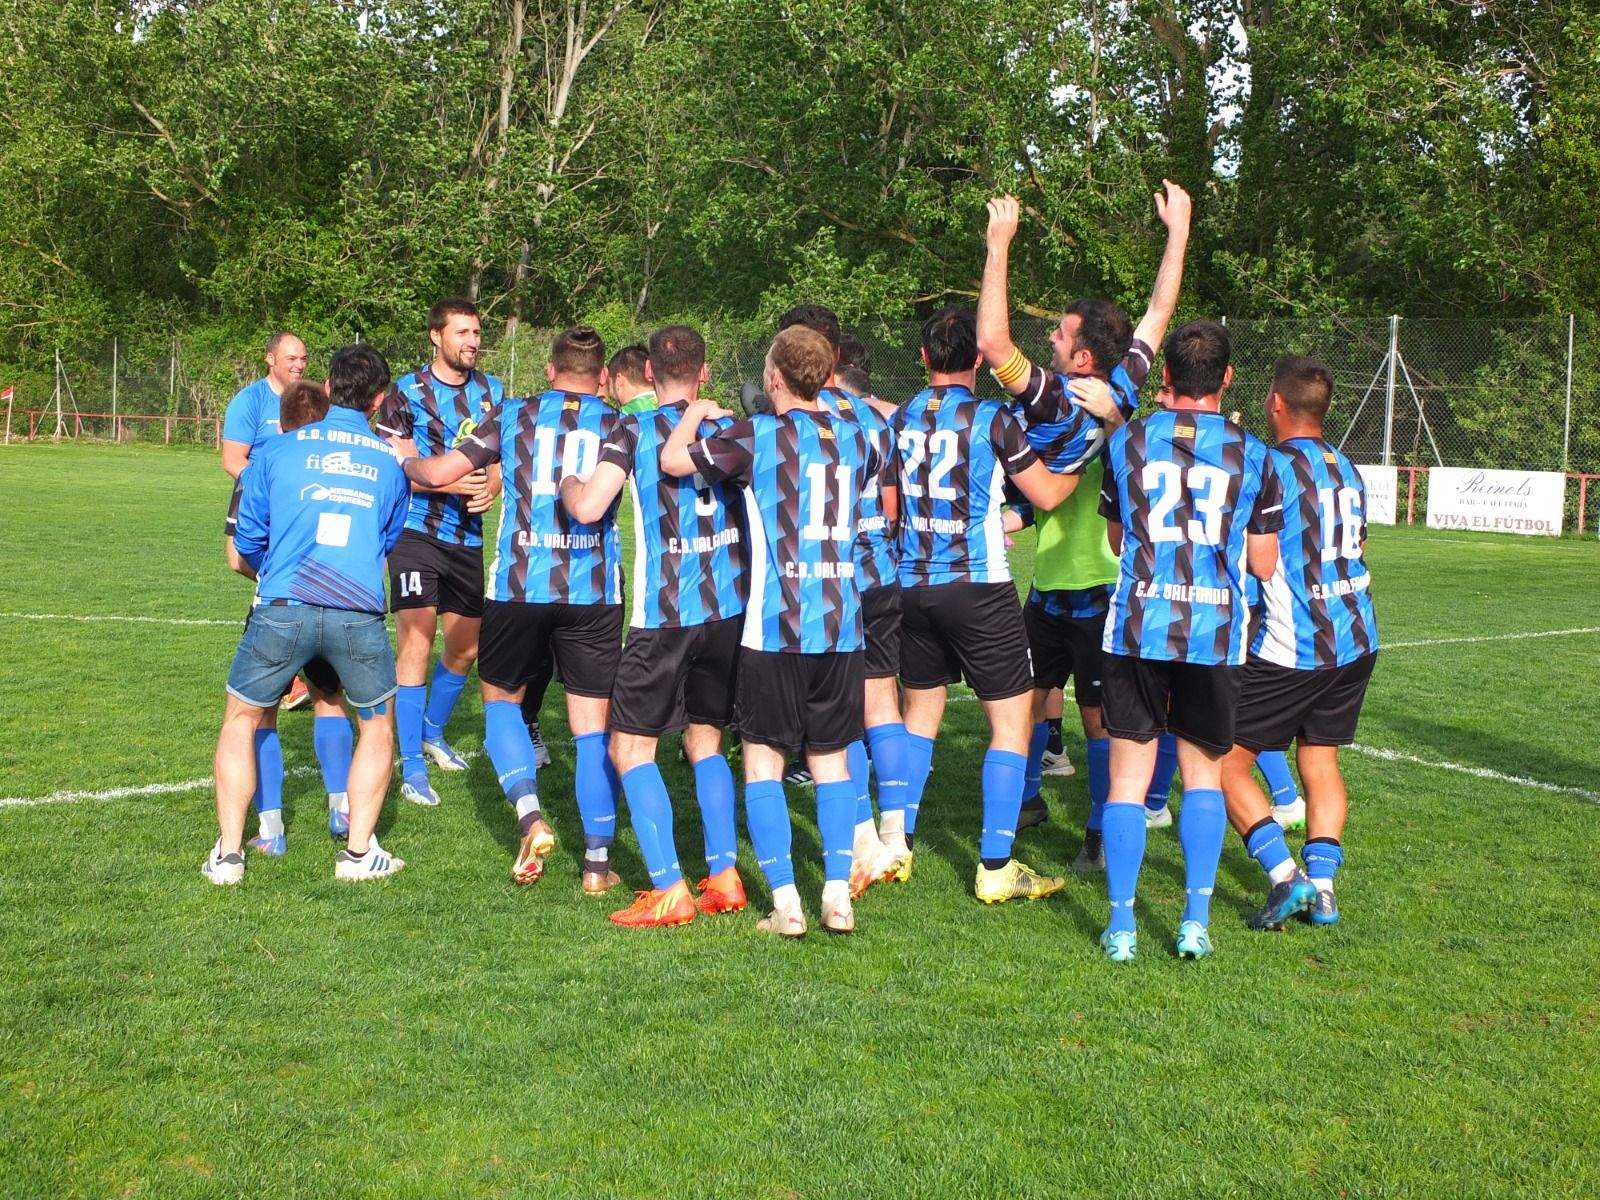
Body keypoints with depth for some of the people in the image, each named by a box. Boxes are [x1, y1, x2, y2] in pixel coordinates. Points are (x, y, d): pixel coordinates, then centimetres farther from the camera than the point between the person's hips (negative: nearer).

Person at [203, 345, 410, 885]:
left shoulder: (277, 451, 9)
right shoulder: (390, 462, 13)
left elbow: (247, 541, 15)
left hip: (282, 610, 0)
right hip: (360, 615, 1)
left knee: (241, 719, 20)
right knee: (377, 724, 24)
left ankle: (227, 854, 16)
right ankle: (359, 851, 20)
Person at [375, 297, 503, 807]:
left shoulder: (493, 392, 9)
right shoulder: (407, 393, -5)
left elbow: (502, 458, 11)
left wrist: (490, 487, -13)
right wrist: (454, 483, -26)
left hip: (468, 536, 5)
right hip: (416, 531, -5)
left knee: (466, 646, 13)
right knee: (416, 644, -13)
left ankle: (432, 733, 37)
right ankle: (412, 767, -7)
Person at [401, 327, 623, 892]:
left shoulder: (513, 414, 5)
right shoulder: (620, 425, 5)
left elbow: (439, 473, 6)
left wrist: (406, 461, 28)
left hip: (519, 585, 0)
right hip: (594, 592, 0)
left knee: (500, 697, 21)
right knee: (592, 725, 7)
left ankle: (530, 815, 0)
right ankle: (597, 861, 8)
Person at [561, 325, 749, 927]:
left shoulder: (633, 429, -5)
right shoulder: (728, 426, 8)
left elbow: (589, 506, -17)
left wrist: (567, 484, 5)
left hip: (664, 613, -5)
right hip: (730, 607, 5)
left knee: (630, 747, 4)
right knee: (705, 739, 19)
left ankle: (669, 890, -4)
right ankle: (724, 877, 14)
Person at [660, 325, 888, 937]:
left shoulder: (758, 435, -8)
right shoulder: (855, 435, 8)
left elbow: (673, 459, -12)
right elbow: (889, 478, 29)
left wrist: (695, 414, 8)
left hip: (776, 627, -4)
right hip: (842, 625, 4)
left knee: (763, 760, 5)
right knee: (831, 760, 13)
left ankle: (786, 904, -1)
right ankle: (838, 896, 8)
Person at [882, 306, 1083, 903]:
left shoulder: (901, 419, 6)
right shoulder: (992, 418, -9)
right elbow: (1047, 494, -4)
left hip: (913, 585, 6)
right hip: (979, 587, -6)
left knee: (920, 710, 20)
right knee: (1011, 720, 1)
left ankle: (895, 845, 21)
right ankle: (995, 869, -1)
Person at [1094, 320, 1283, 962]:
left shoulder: (1126, 441, 4)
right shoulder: (1251, 454, 3)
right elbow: (1265, 566, 7)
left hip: (1137, 626, 0)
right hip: (1215, 631, 0)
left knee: (1129, 776, 6)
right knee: (1204, 772, 15)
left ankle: (1120, 927, 6)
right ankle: (1195, 921, 11)